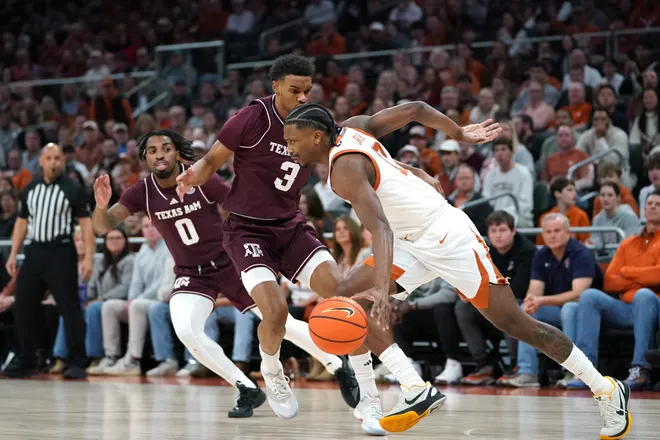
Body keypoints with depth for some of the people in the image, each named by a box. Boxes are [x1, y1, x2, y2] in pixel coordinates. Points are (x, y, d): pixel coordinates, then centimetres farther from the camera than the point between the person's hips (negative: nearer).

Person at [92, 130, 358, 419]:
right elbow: (103, 226, -18)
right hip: (191, 275, 2)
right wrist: (101, 206, -40)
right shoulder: (142, 193, -11)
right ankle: (248, 391, -9)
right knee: (185, 330, -24)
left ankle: (339, 369, 21)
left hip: (231, 263, -2)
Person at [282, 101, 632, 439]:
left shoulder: (344, 168, -22)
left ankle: (606, 390, 10)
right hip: (414, 243, 10)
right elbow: (415, 109, 8)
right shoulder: (353, 126, 4)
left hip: (447, 238, -10)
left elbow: (380, 229, -35)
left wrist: (382, 287, -48)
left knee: (515, 324, -4)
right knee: (346, 297, -1)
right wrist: (461, 134, 16)